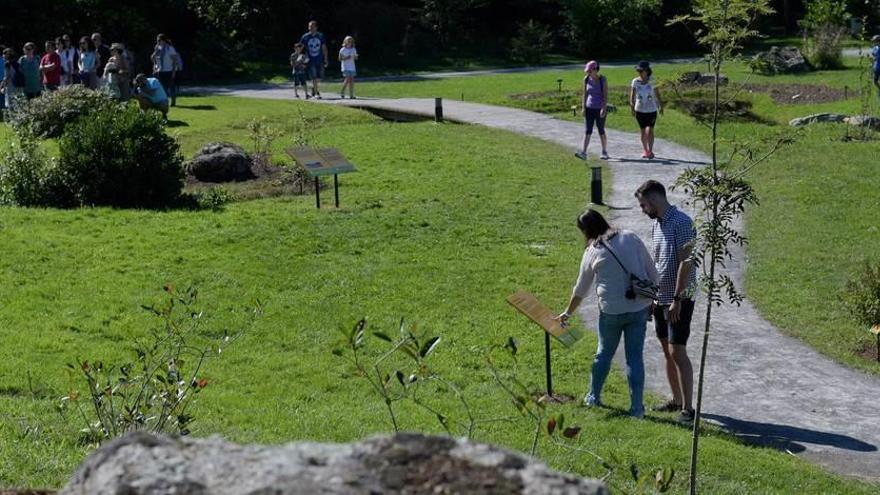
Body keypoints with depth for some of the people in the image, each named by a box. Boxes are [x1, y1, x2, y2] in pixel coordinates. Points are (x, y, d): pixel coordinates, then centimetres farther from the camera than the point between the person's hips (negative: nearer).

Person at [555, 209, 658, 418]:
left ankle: (593, 397, 33)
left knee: (604, 353, 19)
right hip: (639, 308, 1)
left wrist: (567, 313, 24)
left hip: (611, 311, -1)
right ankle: (637, 407, 5)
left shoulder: (592, 252, -1)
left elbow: (580, 290, 10)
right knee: (635, 356, 6)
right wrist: (653, 298, 12)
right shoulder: (631, 238, 1)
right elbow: (652, 272, 1)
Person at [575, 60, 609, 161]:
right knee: (588, 131, -5)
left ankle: (604, 152, 20)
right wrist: (583, 107, 2)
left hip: (600, 109, -3)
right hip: (589, 108, 3)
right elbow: (585, 94, 6)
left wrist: (604, 108, -20)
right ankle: (583, 153, -13)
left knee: (601, 131, 5)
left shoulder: (603, 80, -9)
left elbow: (605, 95, -12)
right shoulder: (586, 79, 1)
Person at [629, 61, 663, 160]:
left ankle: (650, 151, -2)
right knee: (642, 131, 10)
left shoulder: (652, 81, -7)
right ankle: (645, 150, 25)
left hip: (651, 110, -2)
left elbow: (657, 94, 4)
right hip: (640, 110, 2)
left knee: (650, 131, -11)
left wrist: (661, 106, 12)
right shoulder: (635, 81, -4)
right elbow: (632, 94, -8)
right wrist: (632, 104, -25)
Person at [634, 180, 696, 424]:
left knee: (677, 352, -10)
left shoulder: (681, 223, -15)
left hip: (679, 299, -9)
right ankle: (676, 401, 23)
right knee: (667, 352, 13)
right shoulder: (657, 225, 12)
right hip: (660, 298, 9)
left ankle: (687, 408, -7)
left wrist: (677, 299, -21)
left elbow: (686, 262, -19)